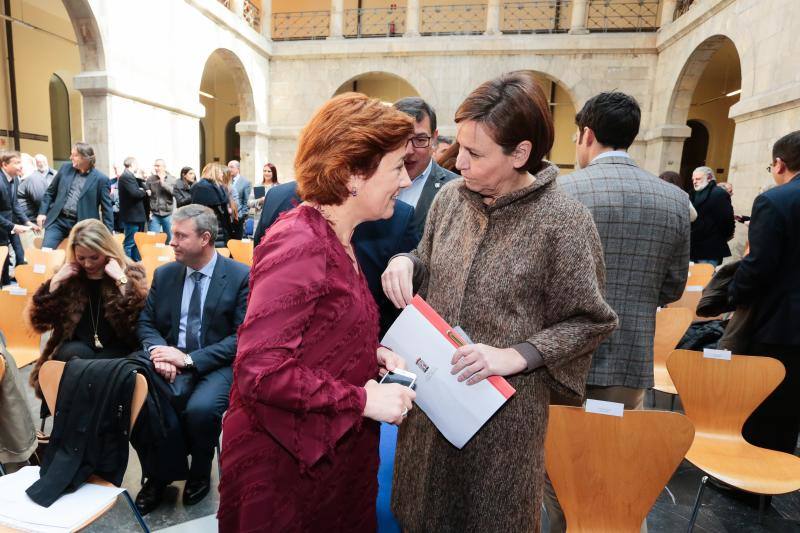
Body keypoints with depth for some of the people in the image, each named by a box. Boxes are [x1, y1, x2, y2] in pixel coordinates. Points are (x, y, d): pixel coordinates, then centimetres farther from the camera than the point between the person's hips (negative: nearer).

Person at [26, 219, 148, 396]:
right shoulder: (68, 277, 8)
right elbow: (39, 321, 2)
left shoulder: (130, 273, -2)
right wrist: (55, 282, -5)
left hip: (115, 351, -2)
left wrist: (121, 280, -20)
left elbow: (140, 320, -17)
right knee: (77, 353, -29)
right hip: (75, 351, 3)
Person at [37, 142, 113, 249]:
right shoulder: (65, 168, 6)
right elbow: (50, 192, 17)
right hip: (58, 220, 4)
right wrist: (42, 212, 7)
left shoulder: (100, 179, -6)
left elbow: (106, 209, -6)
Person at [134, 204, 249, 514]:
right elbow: (146, 323, 11)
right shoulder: (164, 274, 8)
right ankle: (156, 476, 4)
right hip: (171, 360, 5)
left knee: (200, 408, -31)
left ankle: (199, 473, 3)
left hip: (216, 365, -4)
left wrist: (189, 359, -20)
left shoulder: (241, 276, -8)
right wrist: (158, 351, -12)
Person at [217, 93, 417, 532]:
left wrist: (372, 353, -3)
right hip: (287, 458, -8)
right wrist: (361, 399, -22)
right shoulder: (298, 246, -25)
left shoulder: (335, 239, 4)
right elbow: (259, 372, -28)